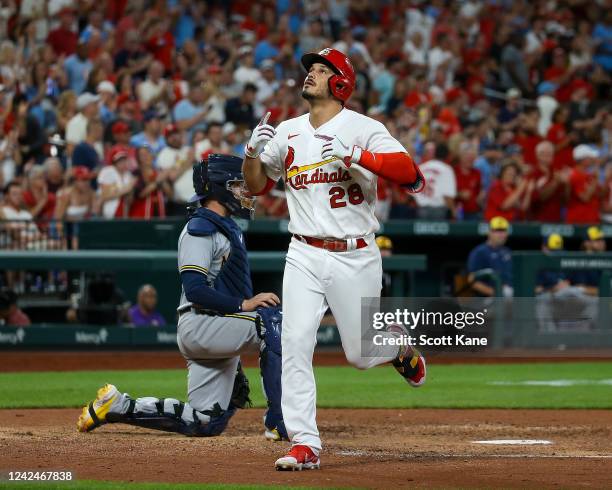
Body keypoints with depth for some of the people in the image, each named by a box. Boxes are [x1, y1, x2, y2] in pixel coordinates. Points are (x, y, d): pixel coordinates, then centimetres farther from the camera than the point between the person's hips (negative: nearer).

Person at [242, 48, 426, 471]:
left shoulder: (363, 129, -6)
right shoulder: (287, 132, 10)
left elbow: (408, 171, -19)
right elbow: (257, 186, 18)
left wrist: (354, 154, -30)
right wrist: (253, 149, -2)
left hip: (355, 257, -3)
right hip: (305, 257, 3)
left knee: (362, 354, 4)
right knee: (295, 345, -11)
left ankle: (399, 347, 40)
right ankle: (305, 444, -9)